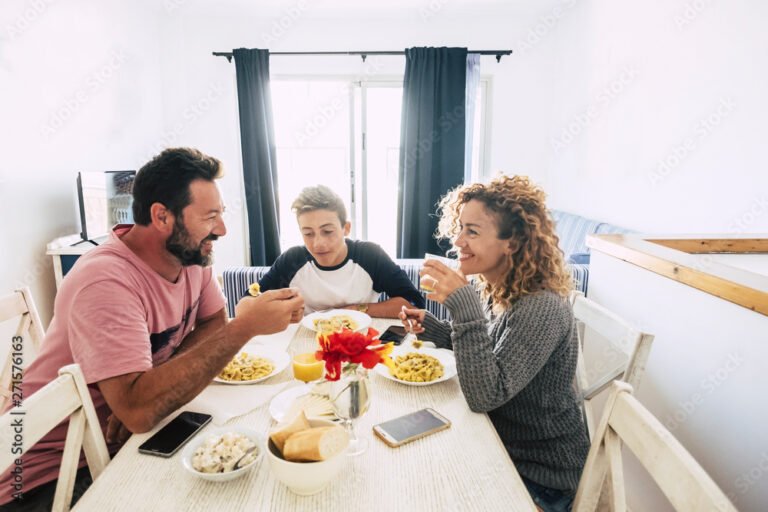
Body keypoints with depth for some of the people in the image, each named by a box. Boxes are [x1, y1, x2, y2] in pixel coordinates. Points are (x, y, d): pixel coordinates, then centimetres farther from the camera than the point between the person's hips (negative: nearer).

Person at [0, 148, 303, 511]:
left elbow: (214, 324, -1)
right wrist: (246, 326, -36)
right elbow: (138, 411, -36)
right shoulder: (106, 282, -30)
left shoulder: (191, 255, -7)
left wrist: (150, 393, -18)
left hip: (129, 436, 7)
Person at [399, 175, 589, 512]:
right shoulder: (491, 290, -5)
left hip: (539, 475, -6)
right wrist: (431, 328, -2)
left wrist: (463, 305, -39)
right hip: (500, 445, 7)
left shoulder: (542, 309, -29)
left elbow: (484, 396, -33)